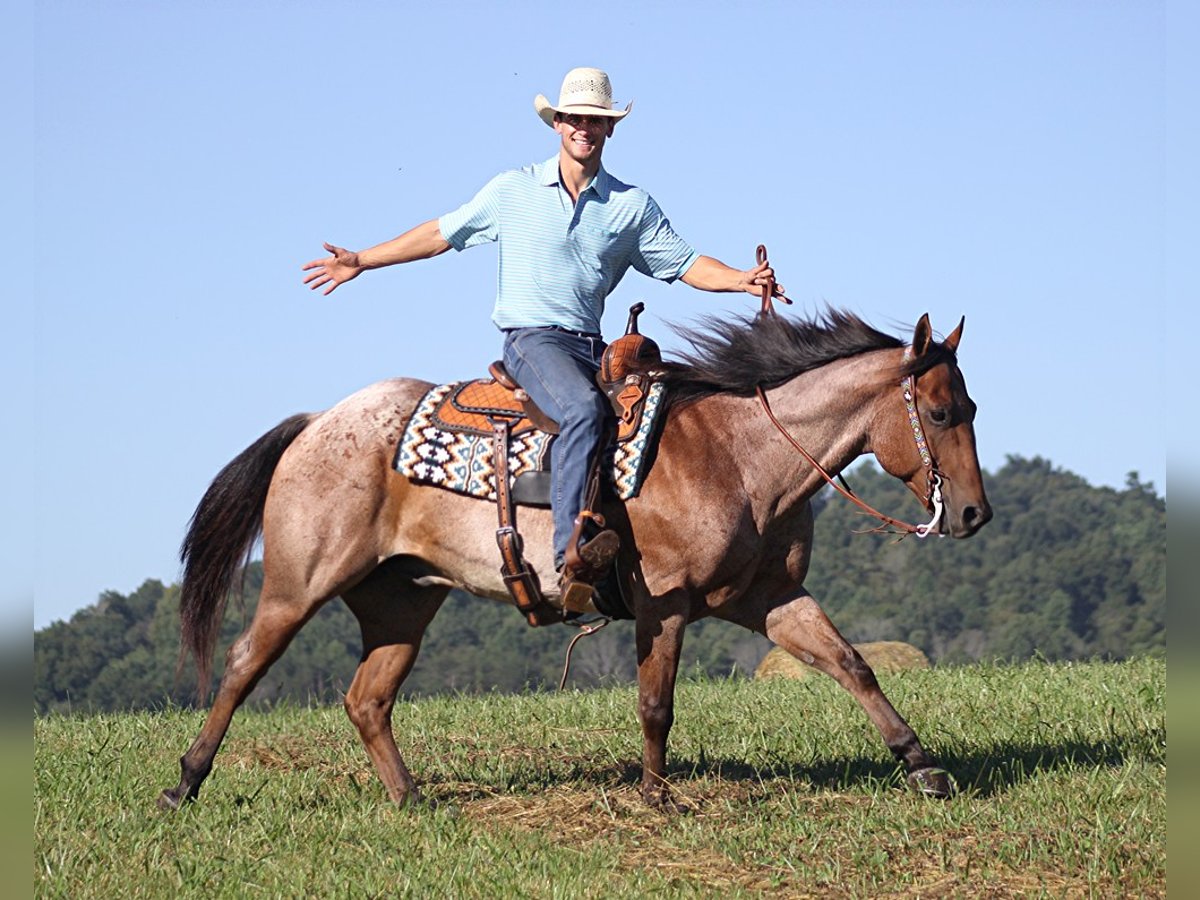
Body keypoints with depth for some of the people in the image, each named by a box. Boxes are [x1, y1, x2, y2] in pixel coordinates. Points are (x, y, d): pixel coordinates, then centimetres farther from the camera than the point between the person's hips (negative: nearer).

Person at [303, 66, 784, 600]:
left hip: (593, 345, 5)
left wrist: (741, 280, -10)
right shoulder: (513, 191, 8)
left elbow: (685, 264, 9)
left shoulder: (634, 206, 11)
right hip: (531, 337, -5)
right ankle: (572, 552, -46)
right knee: (584, 409, -35)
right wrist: (361, 262, 13)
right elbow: (442, 235, 14)